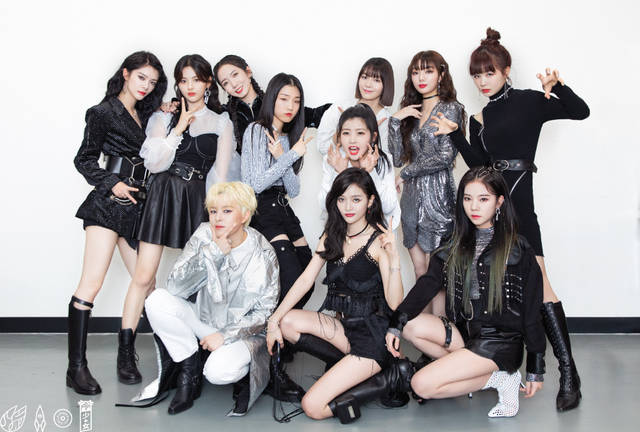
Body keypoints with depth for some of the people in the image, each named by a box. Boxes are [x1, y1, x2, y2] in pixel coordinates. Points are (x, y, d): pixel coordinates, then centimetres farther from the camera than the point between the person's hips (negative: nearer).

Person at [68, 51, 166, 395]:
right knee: (92, 282, -11)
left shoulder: (145, 115, 20)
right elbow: (84, 160, 0)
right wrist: (112, 184, -12)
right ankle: (76, 367, -8)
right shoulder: (103, 113, 2)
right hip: (108, 204, -7)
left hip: (137, 206, 7)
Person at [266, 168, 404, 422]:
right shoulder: (331, 237, 9)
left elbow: (394, 303, -16)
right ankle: (350, 366, -3)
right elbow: (305, 280, 4)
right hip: (342, 325, 7)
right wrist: (275, 319, -5)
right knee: (287, 321, -18)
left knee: (313, 407, -18)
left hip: (373, 334, -7)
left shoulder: (379, 242, -11)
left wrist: (394, 259, -29)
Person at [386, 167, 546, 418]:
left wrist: (536, 369, -5)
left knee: (422, 385, -19)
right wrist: (396, 323, -15)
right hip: (463, 331, 6)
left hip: (500, 340, -6)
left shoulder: (518, 250, -6)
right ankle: (470, 369, -5)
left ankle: (500, 378, -2)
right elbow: (427, 284, -1)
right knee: (412, 325, -19)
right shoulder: (456, 246, 10)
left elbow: (532, 312, -5)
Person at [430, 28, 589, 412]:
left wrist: (556, 87, -22)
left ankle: (568, 372, -11)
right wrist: (456, 135, 1)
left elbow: (581, 111, -6)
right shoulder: (480, 118, 16)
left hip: (517, 199, -7)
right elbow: (480, 164, 9)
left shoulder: (529, 102, 0)